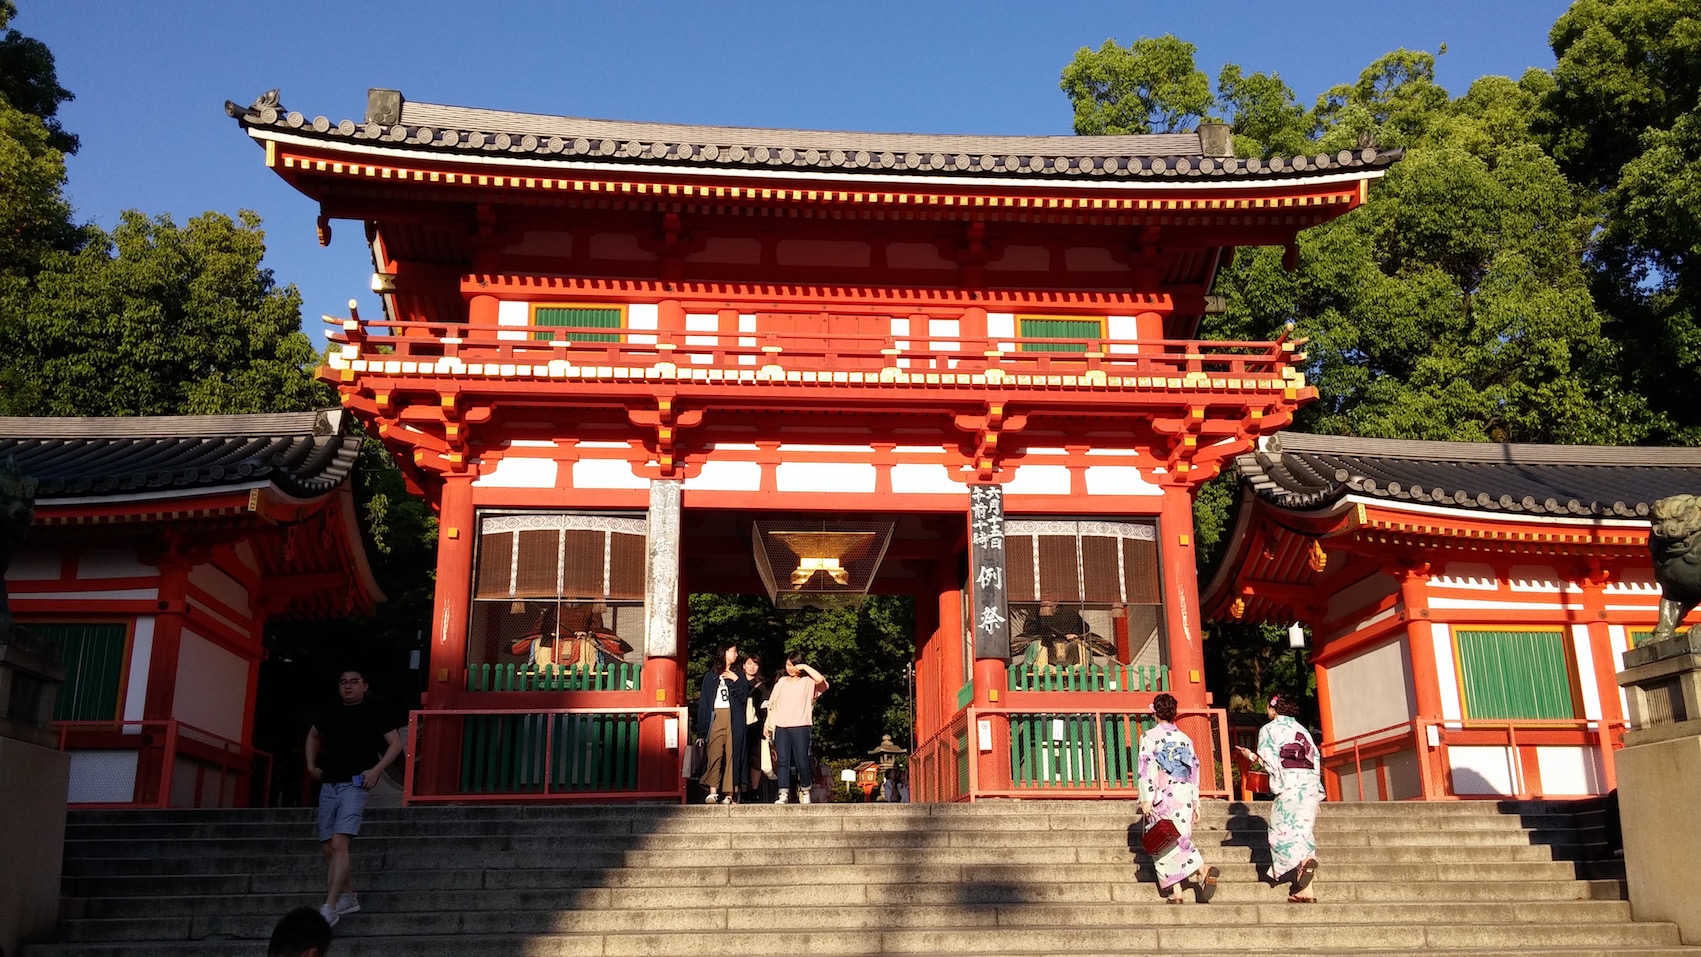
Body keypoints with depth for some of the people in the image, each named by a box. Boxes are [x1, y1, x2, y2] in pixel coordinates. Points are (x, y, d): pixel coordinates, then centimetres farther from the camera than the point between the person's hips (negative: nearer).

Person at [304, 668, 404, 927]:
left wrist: (376, 770, -11)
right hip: (328, 786, 6)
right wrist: (311, 765, 19)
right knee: (328, 848, 7)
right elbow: (313, 736, 32)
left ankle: (329, 909, -22)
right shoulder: (330, 714, 12)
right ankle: (348, 898, 23)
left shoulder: (372, 713, -1)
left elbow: (396, 743, -2)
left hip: (354, 785, -6)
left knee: (339, 843, -19)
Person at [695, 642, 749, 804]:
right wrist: (702, 727, 1)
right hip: (715, 718, -1)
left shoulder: (738, 675, 20)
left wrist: (736, 680, -4)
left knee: (732, 755, -6)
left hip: (734, 719, 1)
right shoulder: (710, 675, 16)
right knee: (714, 754, -15)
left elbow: (743, 697, 7)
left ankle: (729, 794, -5)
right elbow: (704, 700, 9)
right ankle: (713, 792, -21)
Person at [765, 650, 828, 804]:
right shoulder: (781, 682, 18)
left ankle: (805, 792, 13)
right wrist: (767, 724, 13)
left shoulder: (807, 682, 7)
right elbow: (772, 704, 19)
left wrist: (804, 666, -7)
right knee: (783, 761, -4)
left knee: (802, 761, -4)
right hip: (781, 727, 3)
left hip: (800, 727, -3)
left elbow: (820, 680, -15)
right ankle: (783, 794, -7)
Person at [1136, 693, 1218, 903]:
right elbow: (1194, 771, 11)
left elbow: (1146, 769, -11)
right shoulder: (1185, 738, 10)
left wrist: (1146, 799, -11)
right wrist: (1195, 803, 15)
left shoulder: (1149, 737, -4)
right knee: (1182, 838, 9)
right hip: (1184, 796, 4)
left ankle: (1175, 892, -4)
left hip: (1162, 798, -4)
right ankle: (1203, 870, -17)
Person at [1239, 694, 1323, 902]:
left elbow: (1270, 759, -6)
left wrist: (1252, 756, 12)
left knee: (1282, 831, -2)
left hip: (1289, 783, -6)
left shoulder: (1268, 729, 4)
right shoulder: (1301, 729, 21)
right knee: (1303, 830, 5)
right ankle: (1304, 890, 0)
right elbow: (1315, 758, 17)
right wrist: (1316, 795, 20)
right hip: (1311, 783, 6)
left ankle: (1305, 862, -33)